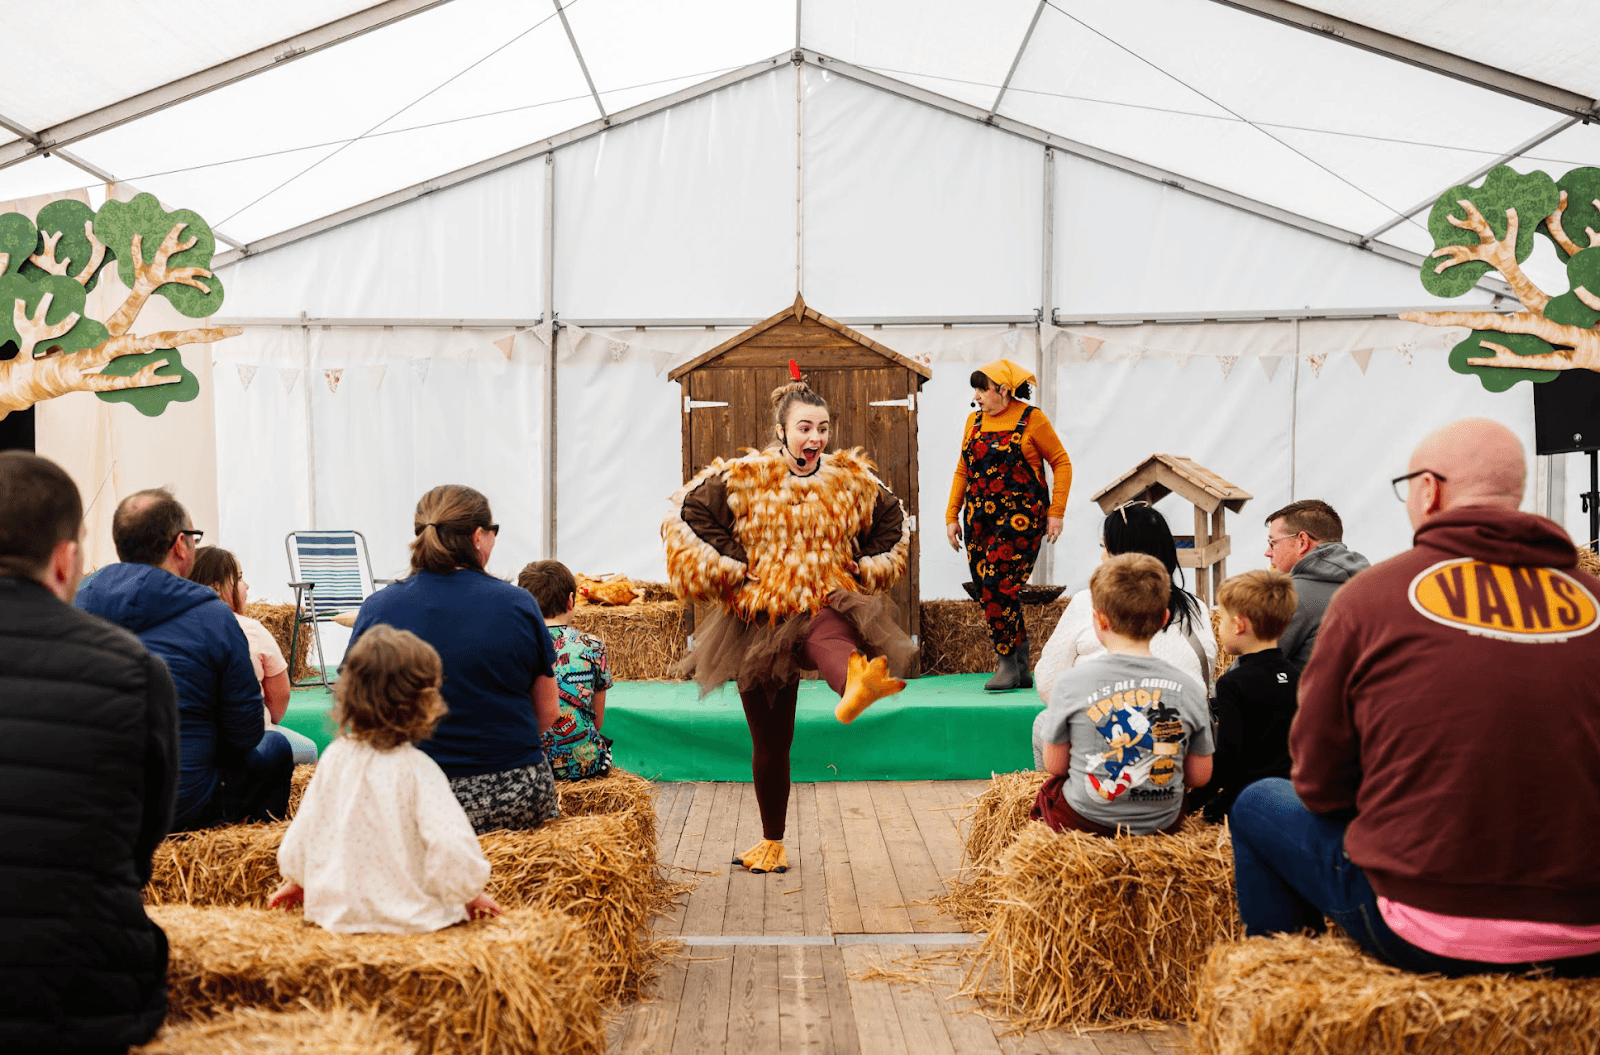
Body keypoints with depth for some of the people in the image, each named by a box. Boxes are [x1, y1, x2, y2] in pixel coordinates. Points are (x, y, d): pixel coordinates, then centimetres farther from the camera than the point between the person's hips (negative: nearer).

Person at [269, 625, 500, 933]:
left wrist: (295, 881, 26)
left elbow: (300, 835, 8)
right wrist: (471, 893, -5)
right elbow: (452, 847, -24)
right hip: (407, 916, -5)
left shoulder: (335, 756, -2)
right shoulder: (418, 769, -17)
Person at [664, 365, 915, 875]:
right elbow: (685, 517, -5)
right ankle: (772, 842, 30)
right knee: (770, 741, 11)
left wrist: (866, 567, 7)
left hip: (826, 605, -1)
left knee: (831, 640, -42)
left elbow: (894, 524, 20)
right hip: (760, 617, 1)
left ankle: (856, 684, -80)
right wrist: (729, 568, -7)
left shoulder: (852, 479, 4)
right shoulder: (742, 478, -4)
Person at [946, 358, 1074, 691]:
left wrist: (1056, 512, -4)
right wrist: (952, 515, 11)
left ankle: (1007, 663, -4)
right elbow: (962, 470, 17)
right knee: (985, 592, 3)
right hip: (980, 519, 6)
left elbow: (1061, 463, 1)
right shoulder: (974, 420, 12)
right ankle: (1021, 670, 13)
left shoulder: (1031, 419, -3)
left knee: (998, 585, -17)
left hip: (1021, 517, -6)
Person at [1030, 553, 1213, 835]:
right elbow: (1200, 776, -3)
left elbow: (1054, 765, -7)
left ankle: (1043, 806, 44)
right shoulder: (1189, 688, -10)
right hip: (1164, 822, 3)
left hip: (1084, 821, -2)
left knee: (1042, 721, 21)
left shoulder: (1070, 683, -17)